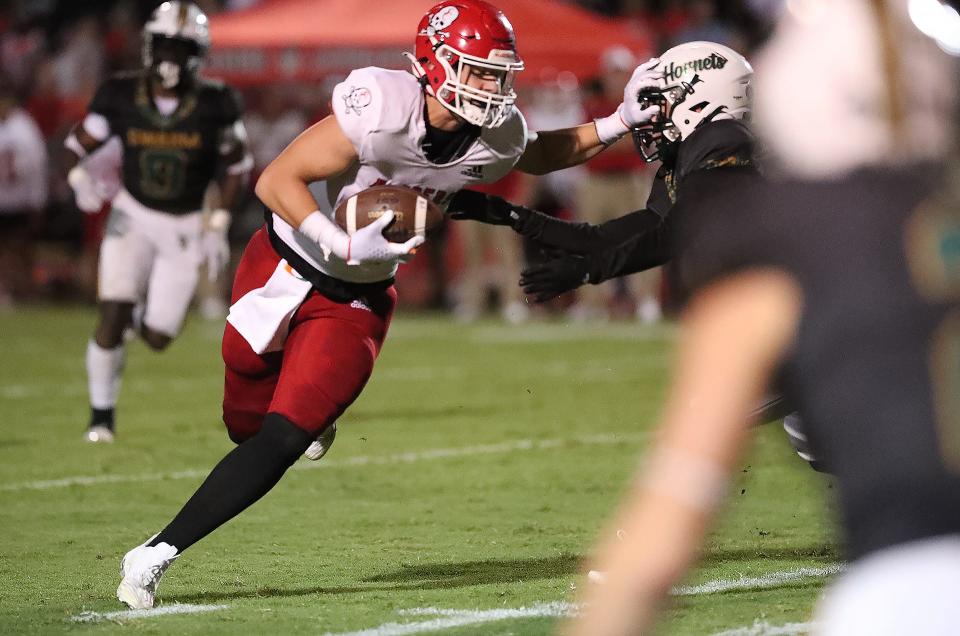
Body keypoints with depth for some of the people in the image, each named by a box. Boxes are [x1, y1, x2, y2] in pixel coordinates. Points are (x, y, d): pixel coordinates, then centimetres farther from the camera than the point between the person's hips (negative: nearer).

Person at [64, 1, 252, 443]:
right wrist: (80, 179, -23)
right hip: (133, 218, 0)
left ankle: (141, 313, 36)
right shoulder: (121, 97, -11)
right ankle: (101, 415, 3)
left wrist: (219, 225, -5)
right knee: (112, 318, -16)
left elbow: (235, 166, 2)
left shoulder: (214, 106, -12)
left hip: (185, 228, 1)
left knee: (157, 338, -2)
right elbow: (78, 145, -1)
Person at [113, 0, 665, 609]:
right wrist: (347, 248, -33)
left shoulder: (494, 138, -10)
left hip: (358, 301, 3)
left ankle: (158, 553, -3)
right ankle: (310, 412, 48)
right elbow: (276, 181, -25)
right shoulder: (385, 111, -29)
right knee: (247, 422, 12)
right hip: (286, 268, -3)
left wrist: (621, 121, 2)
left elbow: (540, 155, 16)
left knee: (279, 443, -11)